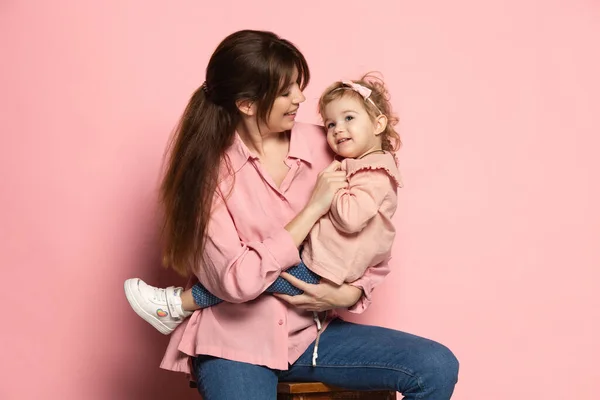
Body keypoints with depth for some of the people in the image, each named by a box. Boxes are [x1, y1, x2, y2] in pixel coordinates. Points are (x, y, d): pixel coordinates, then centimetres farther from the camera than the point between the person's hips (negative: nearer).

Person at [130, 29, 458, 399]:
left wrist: (350, 293, -12)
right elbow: (236, 281, -19)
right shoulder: (209, 168, -10)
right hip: (236, 340, -4)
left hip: (308, 331, 4)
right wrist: (312, 209, -16)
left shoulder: (323, 146, 0)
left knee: (438, 367, -12)